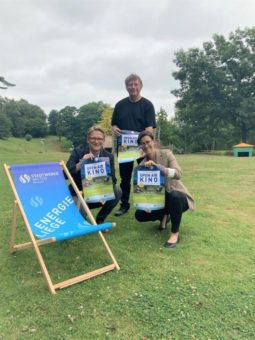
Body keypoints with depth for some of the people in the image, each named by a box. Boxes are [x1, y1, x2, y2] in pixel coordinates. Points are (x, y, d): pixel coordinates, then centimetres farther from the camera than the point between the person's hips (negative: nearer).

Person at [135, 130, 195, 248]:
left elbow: (178, 174, -29)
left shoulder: (166, 154, -13)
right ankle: (164, 216, 17)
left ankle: (175, 233, -18)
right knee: (140, 215, -14)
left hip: (176, 195, -4)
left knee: (174, 196, -39)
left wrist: (157, 166, -40)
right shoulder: (142, 164, -1)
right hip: (158, 199, 4)